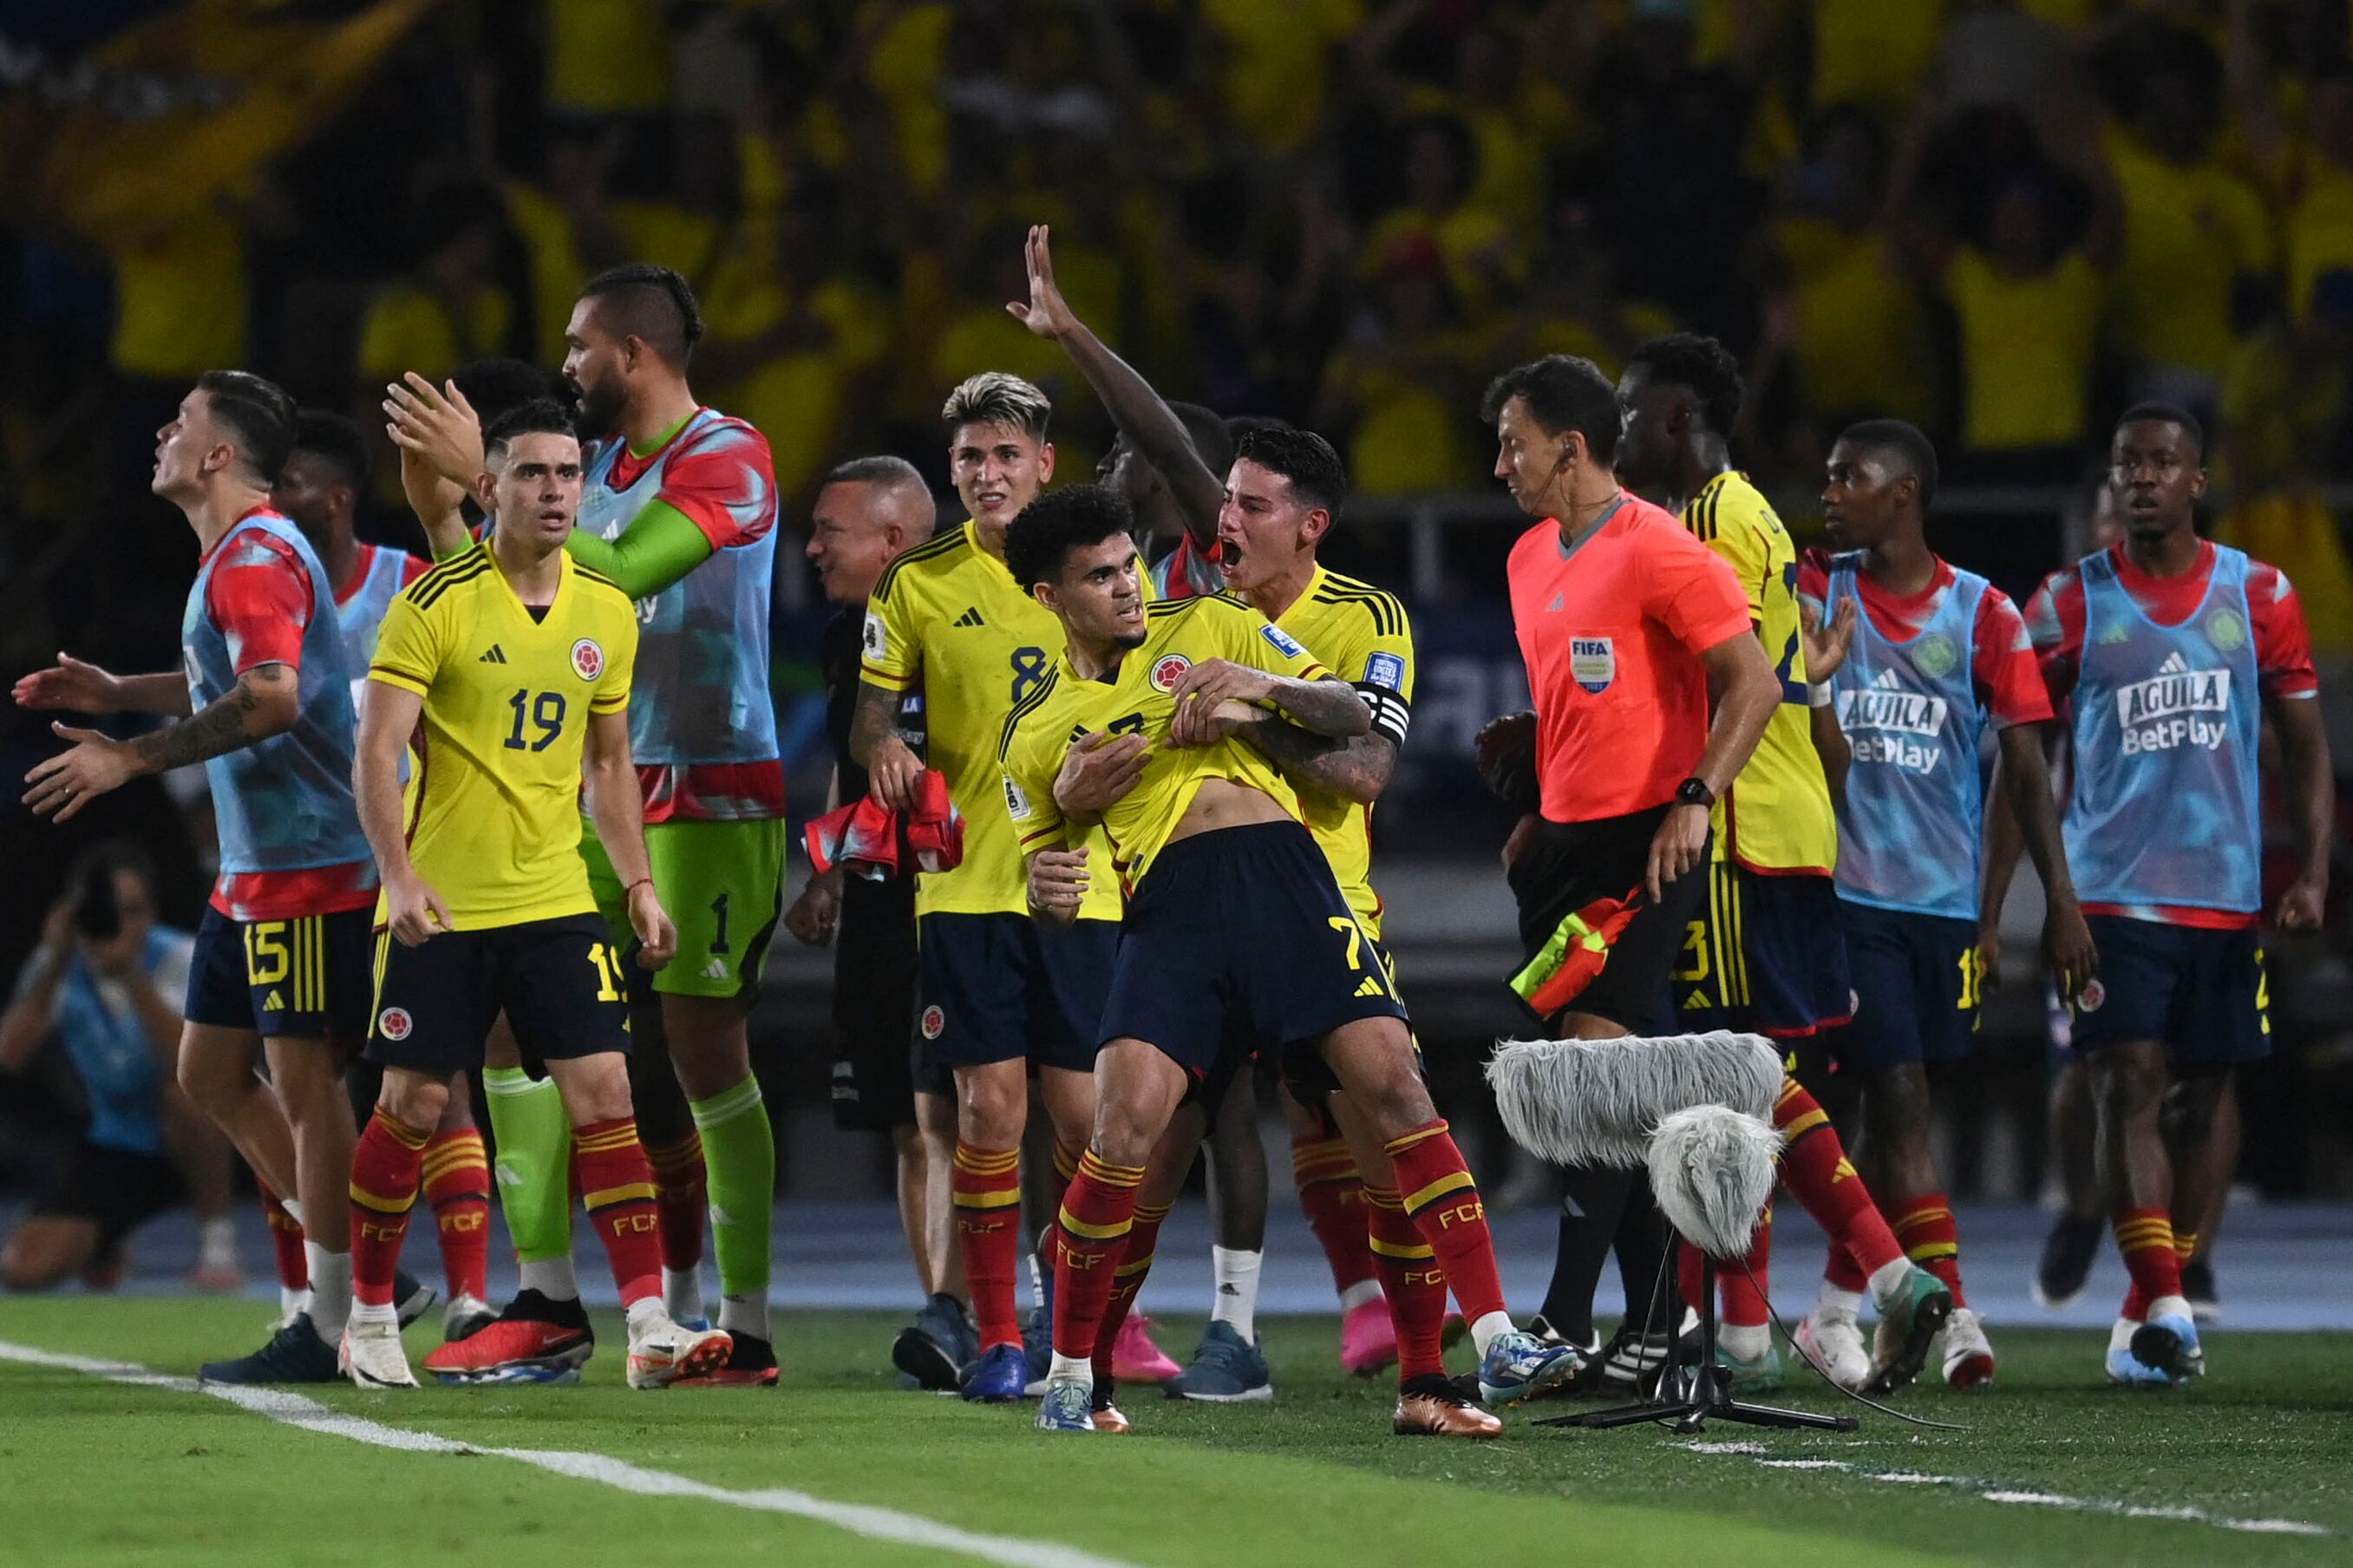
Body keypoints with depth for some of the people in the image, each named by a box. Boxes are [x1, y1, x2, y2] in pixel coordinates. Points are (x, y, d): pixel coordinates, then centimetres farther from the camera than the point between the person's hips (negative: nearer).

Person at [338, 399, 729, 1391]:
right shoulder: (436, 605, -10)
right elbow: (377, 751, -13)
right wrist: (401, 877, -25)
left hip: (556, 900, 4)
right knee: (414, 1105, 3)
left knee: (604, 1094, -6)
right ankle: (369, 1316, 20)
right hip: (439, 905, -4)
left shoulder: (607, 613, 6)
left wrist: (639, 885, 9)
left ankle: (650, 1326, -9)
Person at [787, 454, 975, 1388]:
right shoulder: (848, 636, 13)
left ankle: (950, 1314, -23)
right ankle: (946, 1327, 11)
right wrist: (825, 880, 21)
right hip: (875, 908, 8)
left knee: (943, 1112, -17)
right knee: (908, 1130, 7)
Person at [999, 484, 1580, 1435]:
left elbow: (1354, 716, 14)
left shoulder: (1209, 628, 16)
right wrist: (1048, 889, -4)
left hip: (1279, 866, 0)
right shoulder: (1035, 732, 16)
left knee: (1392, 1080, -13)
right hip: (1167, 902, 0)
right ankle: (1072, 1375, 1)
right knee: (1125, 1122, -17)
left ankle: (1497, 1343, -13)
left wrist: (1267, 690, -6)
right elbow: (1046, 892, 21)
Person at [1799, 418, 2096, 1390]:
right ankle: (1952, 1315, -14)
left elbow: (2023, 763, 2)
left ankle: (1837, 1306, 22)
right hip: (1848, 894, -1)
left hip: (1945, 898, 1)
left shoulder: (1981, 615, 2)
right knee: (1899, 1095, -11)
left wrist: (2060, 899, -2)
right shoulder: (1818, 592, 5)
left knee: (1892, 1105, 7)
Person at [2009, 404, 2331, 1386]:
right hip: (2112, 892, -2)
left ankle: (2144, 1318, 17)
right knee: (2131, 1088, -15)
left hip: (2228, 896, 2)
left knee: (2194, 1106, 7)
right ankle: (2164, 1307, -24)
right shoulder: (2069, 604, 2)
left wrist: (2312, 872, -4)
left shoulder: (2258, 597, 5)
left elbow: (2305, 746, 9)